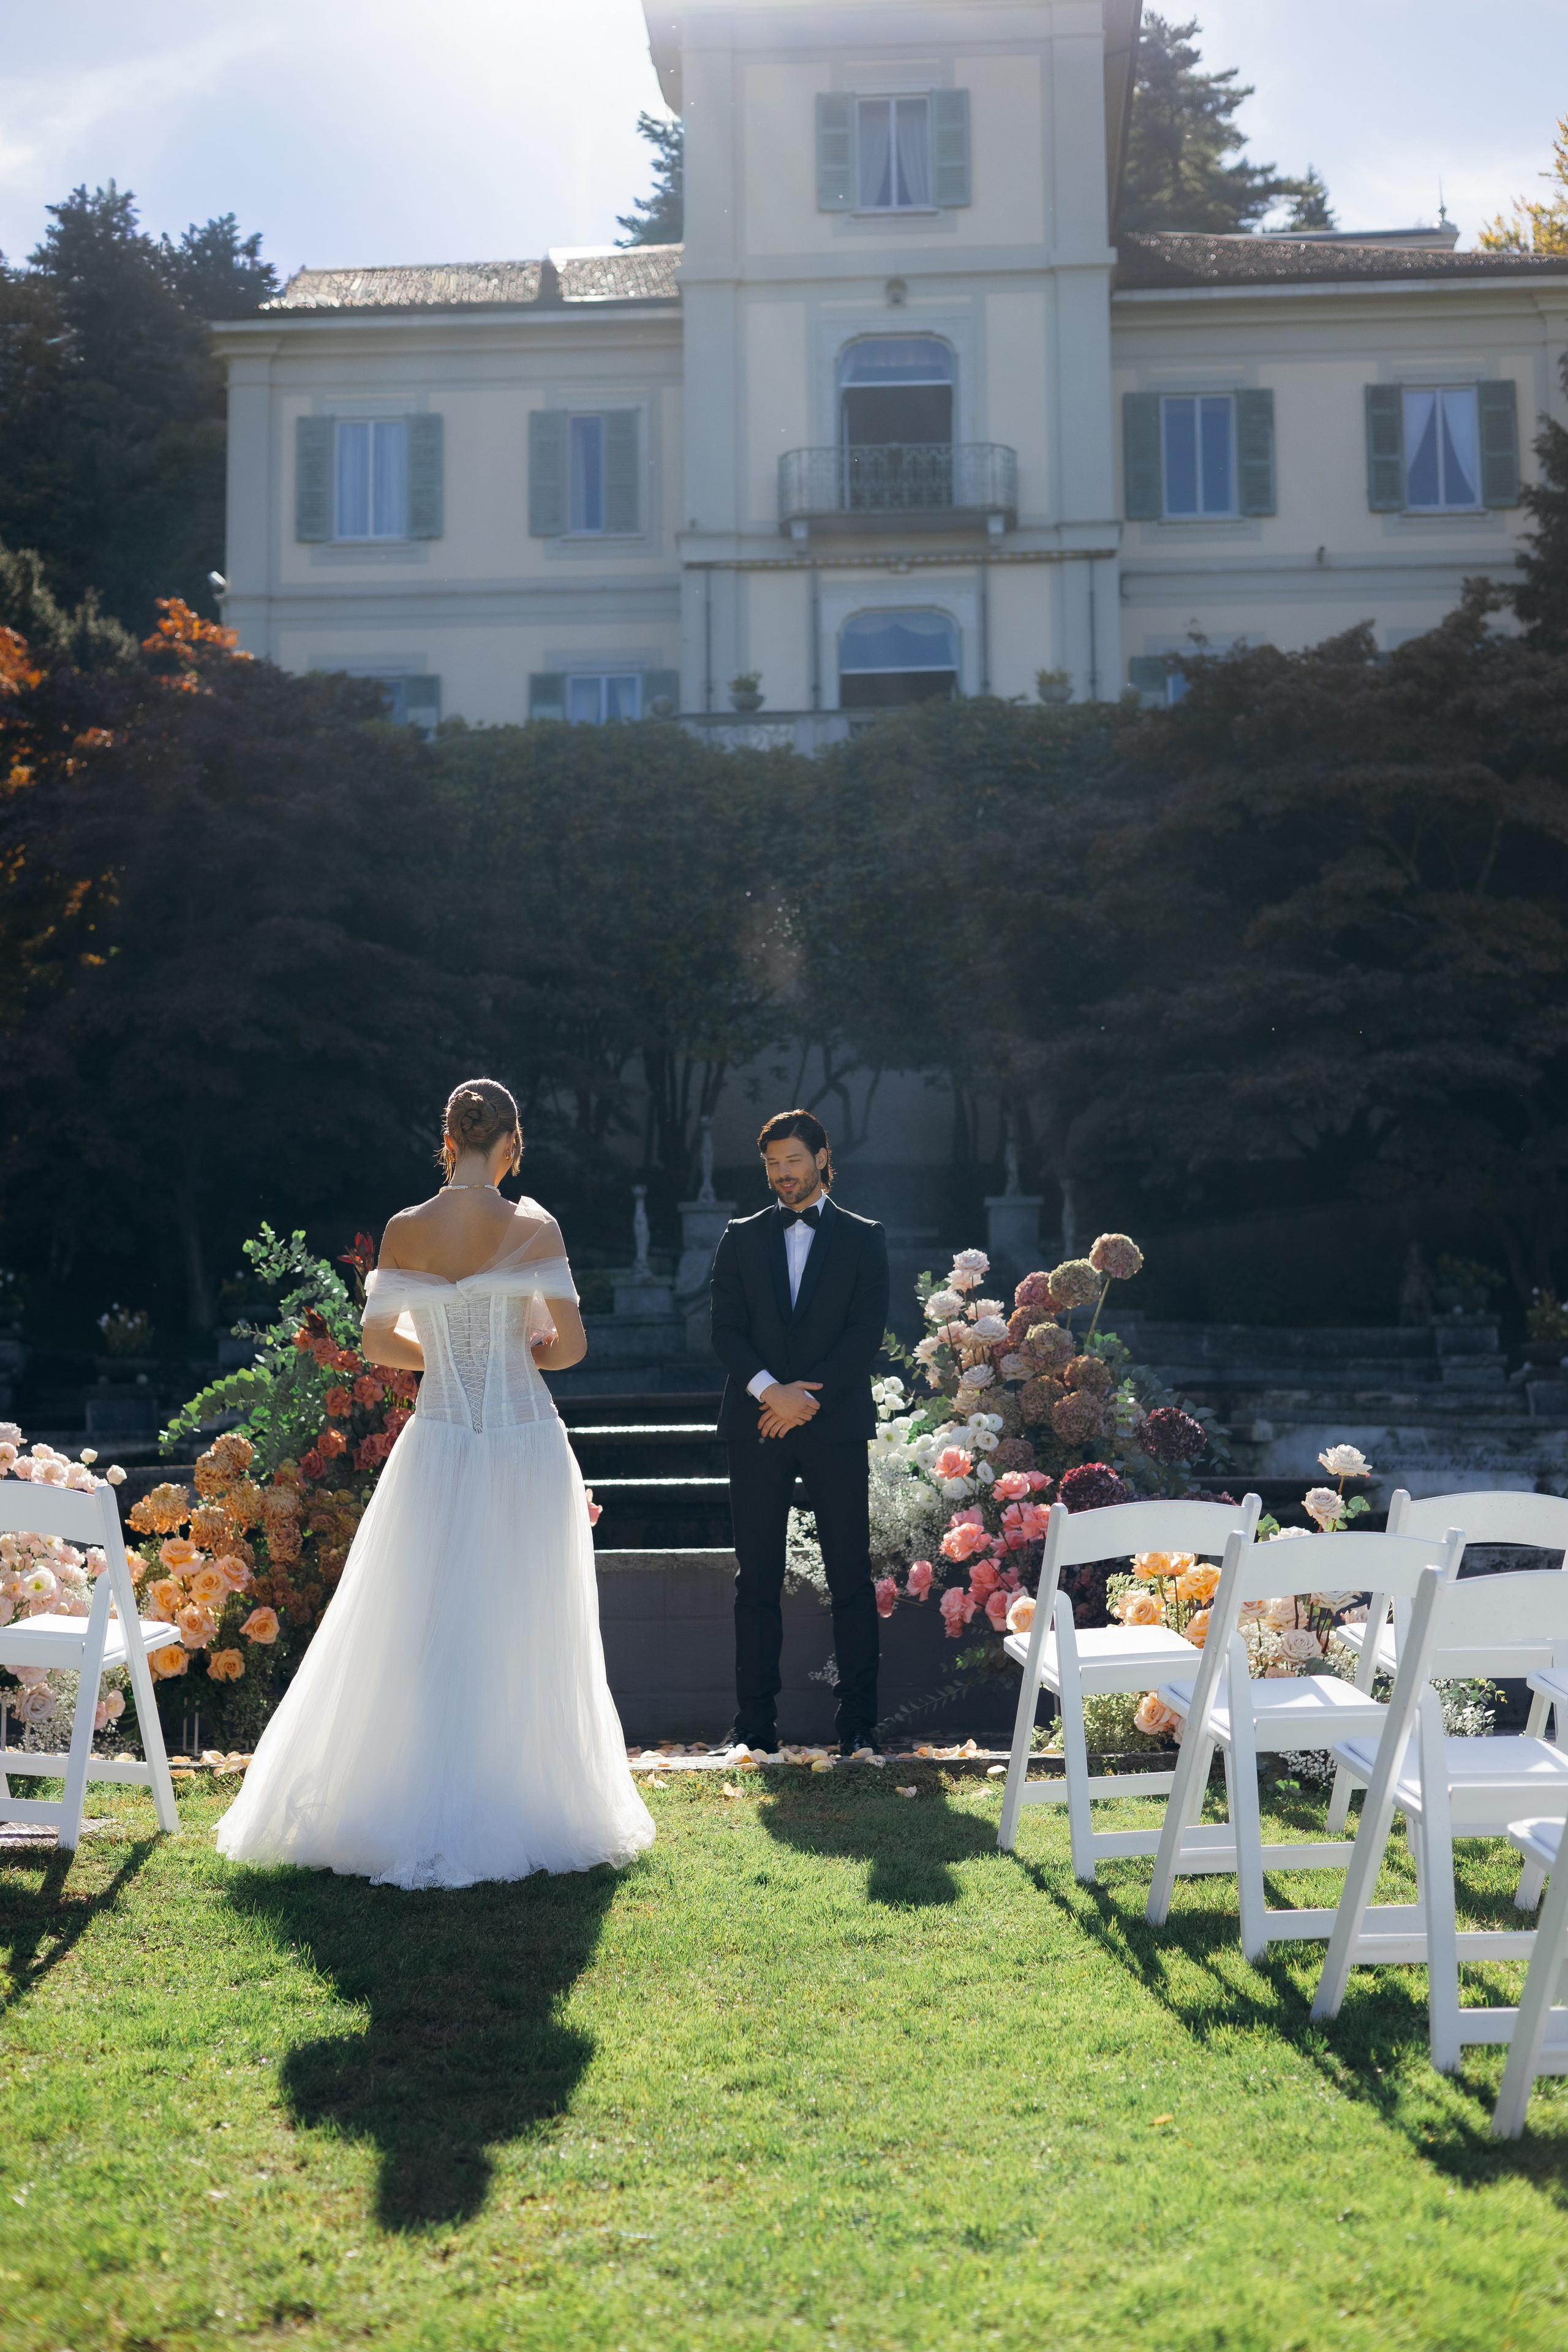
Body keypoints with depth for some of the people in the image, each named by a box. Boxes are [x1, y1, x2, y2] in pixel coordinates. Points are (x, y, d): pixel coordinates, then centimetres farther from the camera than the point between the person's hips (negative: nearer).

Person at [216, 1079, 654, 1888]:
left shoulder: (405, 1231, -3)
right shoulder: (535, 1228, -8)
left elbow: (378, 1343, 5)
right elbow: (570, 1345, -7)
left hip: (440, 1443, 2)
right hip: (527, 1445, -1)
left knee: (423, 1635, 9)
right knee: (522, 1636, 8)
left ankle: (418, 1818, 14)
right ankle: (524, 1811, 15)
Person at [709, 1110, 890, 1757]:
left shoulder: (863, 1238, 8)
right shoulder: (741, 1239, 13)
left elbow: (867, 1332, -2)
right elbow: (726, 1331, 4)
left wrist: (809, 1397, -11)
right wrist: (770, 1390, -12)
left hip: (836, 1426, -1)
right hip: (755, 1428, 1)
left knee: (851, 1579, 0)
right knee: (757, 1581, 3)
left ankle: (858, 1721, 7)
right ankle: (755, 1723, 9)